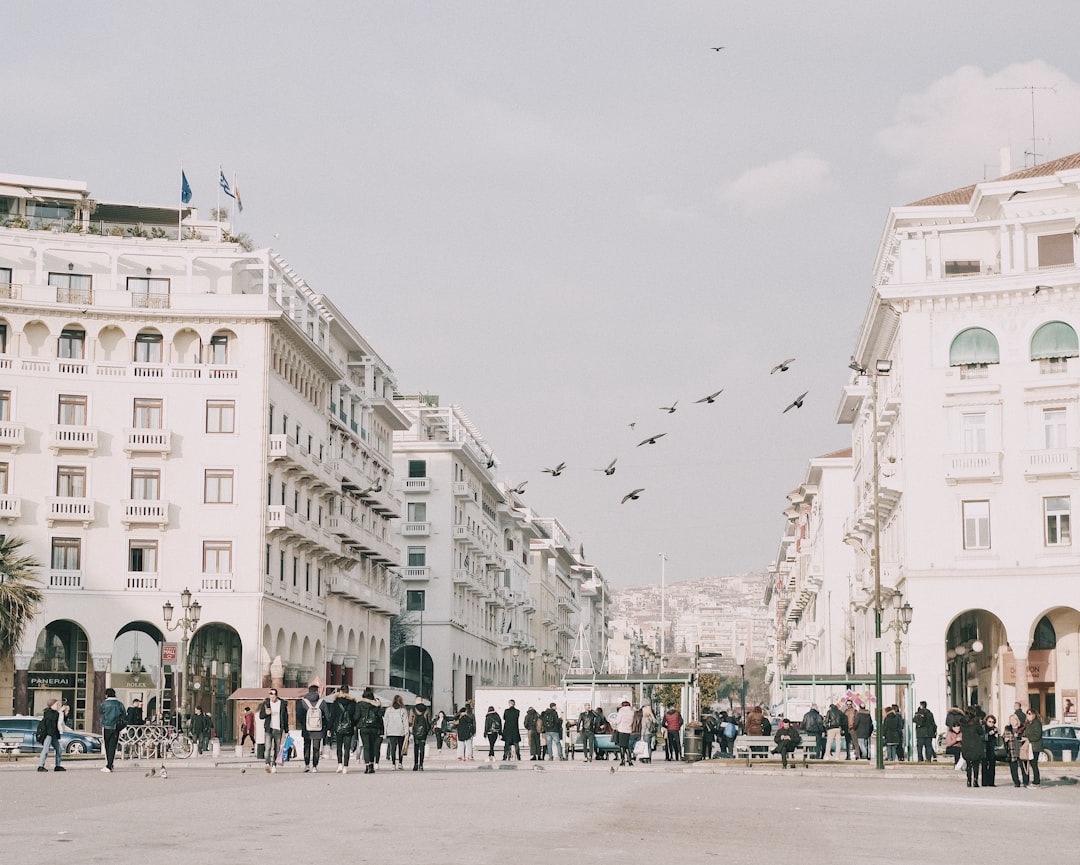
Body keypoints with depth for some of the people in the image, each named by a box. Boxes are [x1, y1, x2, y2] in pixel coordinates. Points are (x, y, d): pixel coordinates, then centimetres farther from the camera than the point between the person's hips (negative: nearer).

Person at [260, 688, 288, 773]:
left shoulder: (282, 704, 4)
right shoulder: (266, 703, 4)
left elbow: (285, 718, 9)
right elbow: (260, 716, 7)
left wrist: (286, 731, 7)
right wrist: (266, 713, -16)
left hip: (278, 730, 1)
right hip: (268, 729, -1)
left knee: (277, 749, 4)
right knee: (268, 747, -15)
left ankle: (274, 765, 13)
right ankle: (268, 764, -26)